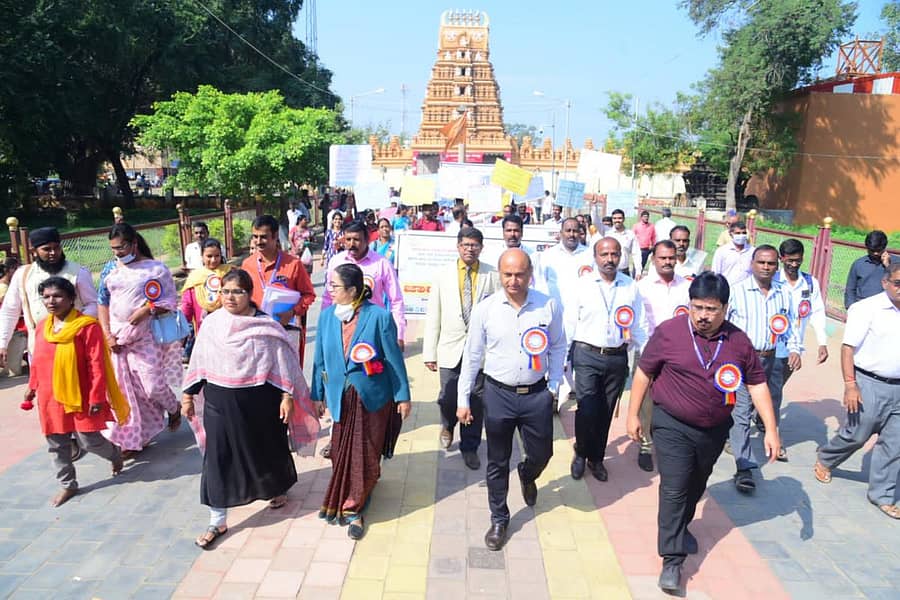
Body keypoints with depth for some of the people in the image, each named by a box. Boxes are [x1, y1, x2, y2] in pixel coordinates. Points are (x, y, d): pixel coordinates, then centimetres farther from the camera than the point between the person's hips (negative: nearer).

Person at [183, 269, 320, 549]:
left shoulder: (266, 326, -11)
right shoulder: (211, 324, -2)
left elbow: (283, 362, -8)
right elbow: (199, 362, 7)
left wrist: (287, 397, -10)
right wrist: (188, 394, 10)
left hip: (259, 401, -2)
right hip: (219, 402, 2)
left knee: (267, 447, 16)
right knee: (218, 459, 4)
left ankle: (278, 488, 46)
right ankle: (218, 521, 17)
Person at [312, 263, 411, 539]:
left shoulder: (379, 316, -13)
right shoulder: (326, 316, -1)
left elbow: (394, 358, -8)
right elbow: (320, 359, 7)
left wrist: (402, 396, -4)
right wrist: (317, 395, 11)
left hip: (372, 397, -3)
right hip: (341, 397, 3)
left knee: (365, 455, 5)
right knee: (341, 453, 9)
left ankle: (350, 507, 22)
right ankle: (352, 506, 33)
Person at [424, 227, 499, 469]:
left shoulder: (493, 276, -2)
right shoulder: (443, 276, 3)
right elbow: (433, 316, 2)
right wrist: (429, 352, 0)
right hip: (451, 348, 1)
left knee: (476, 400, 6)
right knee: (448, 398, 4)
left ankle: (470, 447, 27)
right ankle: (448, 426, 39)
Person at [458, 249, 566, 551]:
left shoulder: (548, 306, -7)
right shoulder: (485, 309, -9)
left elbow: (557, 347, 6)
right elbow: (472, 355, -1)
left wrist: (553, 386, 3)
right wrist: (463, 399, 1)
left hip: (537, 394, 1)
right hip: (498, 393, -1)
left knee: (541, 454, 14)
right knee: (497, 463, 11)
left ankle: (527, 475, 52)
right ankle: (499, 520, 33)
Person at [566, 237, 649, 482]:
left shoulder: (631, 286, 4)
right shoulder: (583, 284, -2)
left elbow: (640, 325, 8)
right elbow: (570, 322, 2)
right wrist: (569, 356, -1)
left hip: (617, 358, 2)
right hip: (587, 355, -2)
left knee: (605, 412, 12)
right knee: (587, 410, -8)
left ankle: (596, 458, 32)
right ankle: (581, 454, 18)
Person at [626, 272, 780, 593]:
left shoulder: (739, 341, -5)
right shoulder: (669, 332, -14)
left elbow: (757, 384, 2)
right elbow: (643, 372, -6)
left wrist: (771, 428, -4)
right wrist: (633, 414, -4)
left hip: (715, 431, 4)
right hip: (673, 428, -4)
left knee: (696, 486, 22)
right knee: (674, 490, -6)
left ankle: (682, 527, 47)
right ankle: (672, 560, 2)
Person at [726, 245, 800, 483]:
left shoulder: (784, 293, 4)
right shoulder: (737, 291, -9)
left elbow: (790, 325, 14)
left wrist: (794, 349, 1)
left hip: (773, 358, 5)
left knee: (773, 404, 24)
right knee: (741, 412, -8)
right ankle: (744, 468, -5)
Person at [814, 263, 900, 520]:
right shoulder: (866, 309, -13)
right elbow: (848, 348, -14)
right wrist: (850, 385, -18)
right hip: (870, 384, -5)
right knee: (856, 435, 7)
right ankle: (825, 459, 34)